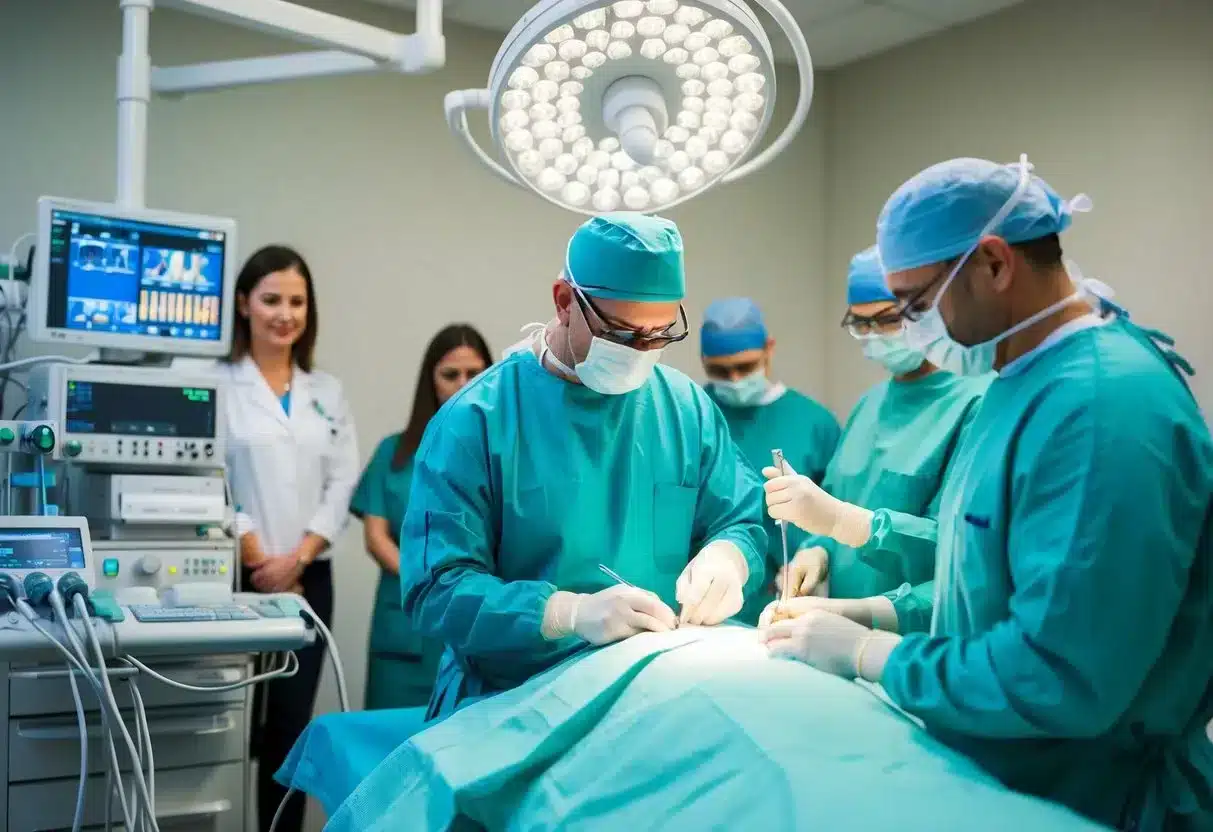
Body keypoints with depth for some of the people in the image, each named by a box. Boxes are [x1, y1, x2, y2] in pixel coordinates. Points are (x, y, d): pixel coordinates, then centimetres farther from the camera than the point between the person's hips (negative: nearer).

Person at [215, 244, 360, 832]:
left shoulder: (328, 392, 11)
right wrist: (260, 563, -11)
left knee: (293, 727, 7)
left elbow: (342, 484, 5)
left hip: (309, 579, 4)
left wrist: (296, 559, -7)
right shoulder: (215, 383, -2)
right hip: (239, 577, -4)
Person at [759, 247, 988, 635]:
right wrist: (817, 551, -1)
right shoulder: (870, 402, 14)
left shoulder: (978, 403, -9)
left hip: (925, 643, -6)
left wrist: (839, 519, -24)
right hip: (844, 631, 6)